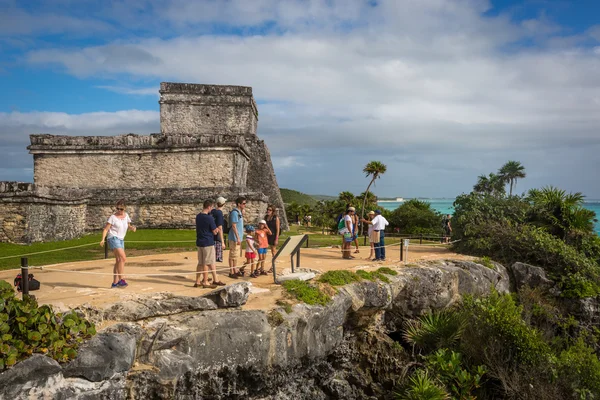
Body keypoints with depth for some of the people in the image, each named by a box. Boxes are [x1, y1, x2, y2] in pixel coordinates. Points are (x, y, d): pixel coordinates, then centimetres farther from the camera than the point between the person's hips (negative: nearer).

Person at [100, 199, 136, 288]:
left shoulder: (126, 215, 8)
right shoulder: (113, 217, -9)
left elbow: (128, 226, 21)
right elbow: (106, 229, -9)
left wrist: (132, 227, -2)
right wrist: (103, 239, -20)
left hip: (121, 240, 7)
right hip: (113, 238, -7)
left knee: (118, 261, 8)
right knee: (123, 258, -21)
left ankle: (115, 282, 13)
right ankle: (121, 279, -17)